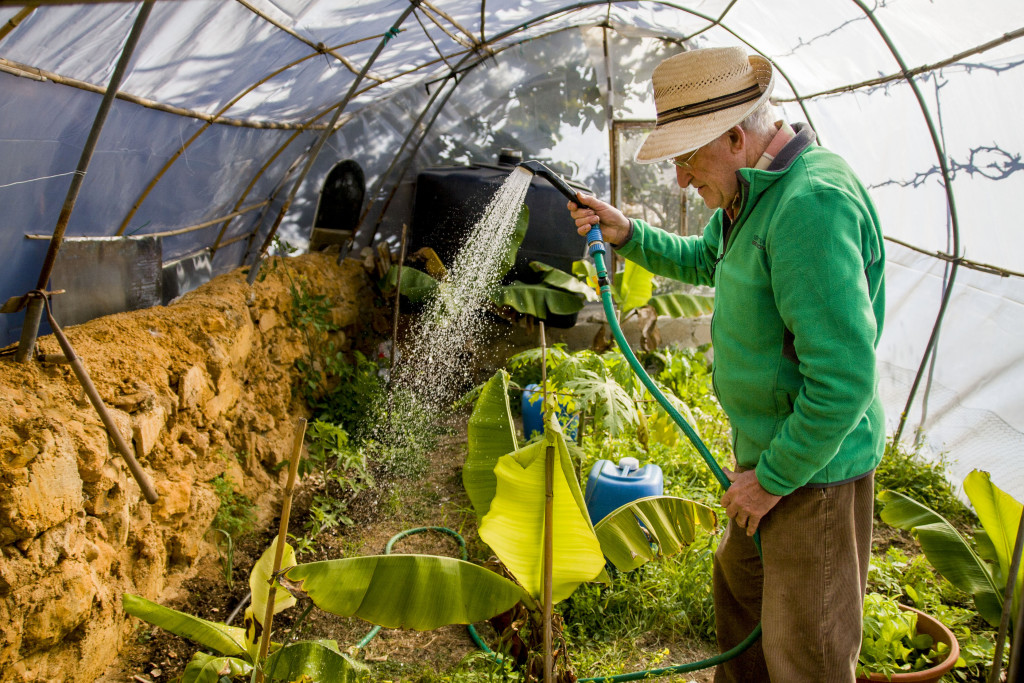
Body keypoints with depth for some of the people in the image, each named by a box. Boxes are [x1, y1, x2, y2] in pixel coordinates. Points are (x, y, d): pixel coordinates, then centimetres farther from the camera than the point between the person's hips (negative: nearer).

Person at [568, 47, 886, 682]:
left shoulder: (812, 201, -30)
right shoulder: (756, 191, 4)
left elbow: (845, 379, -32)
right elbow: (703, 260, 24)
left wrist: (772, 478, -21)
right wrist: (628, 234, 8)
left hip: (815, 463, -10)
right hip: (766, 445, 10)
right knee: (739, 580, 28)